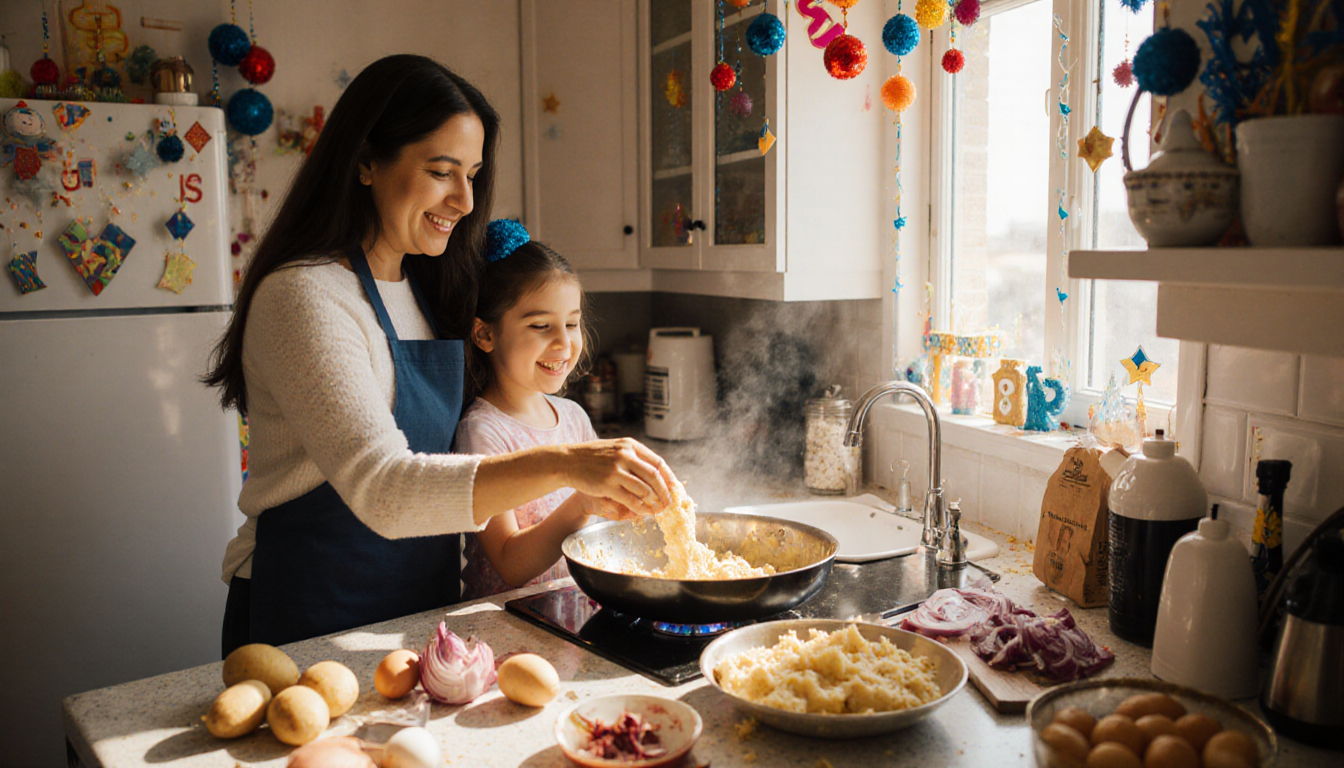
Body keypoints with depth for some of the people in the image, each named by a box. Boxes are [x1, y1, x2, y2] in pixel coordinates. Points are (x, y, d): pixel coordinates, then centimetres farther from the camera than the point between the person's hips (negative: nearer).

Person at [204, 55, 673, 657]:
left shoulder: (423, 290, 7)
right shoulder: (302, 296, -20)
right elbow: (381, 487, -31)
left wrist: (585, 490, -3)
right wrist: (560, 465, -41)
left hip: (420, 605, 8)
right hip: (309, 623, -8)